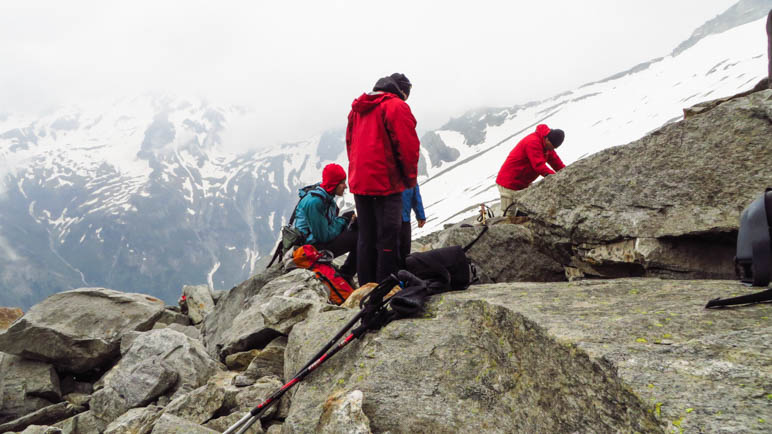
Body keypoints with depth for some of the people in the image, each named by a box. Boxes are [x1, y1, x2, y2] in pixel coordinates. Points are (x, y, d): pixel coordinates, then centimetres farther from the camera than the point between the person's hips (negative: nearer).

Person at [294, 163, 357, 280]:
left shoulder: (327, 197, 6)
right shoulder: (314, 201, -23)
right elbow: (324, 236, -23)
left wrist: (350, 219, -7)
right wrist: (343, 220, -10)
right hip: (312, 247, -10)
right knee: (357, 239, -19)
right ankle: (344, 278, -2)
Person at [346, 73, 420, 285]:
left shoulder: (357, 109, 16)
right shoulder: (396, 106, -8)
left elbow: (350, 144, 19)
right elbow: (408, 146, -13)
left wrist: (358, 174, 17)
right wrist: (410, 178, 0)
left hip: (359, 183, 8)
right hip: (386, 184, -8)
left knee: (366, 239, 14)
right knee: (388, 240, -3)